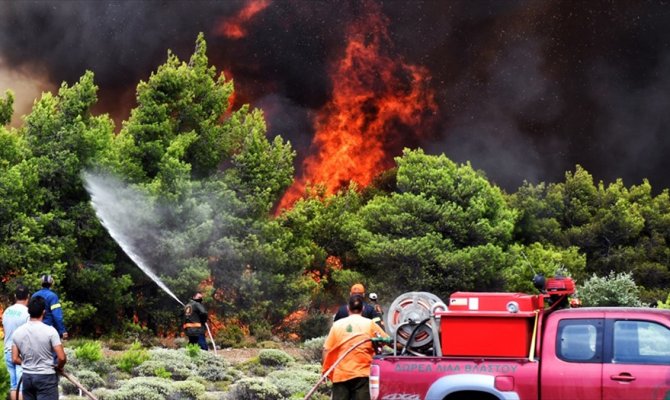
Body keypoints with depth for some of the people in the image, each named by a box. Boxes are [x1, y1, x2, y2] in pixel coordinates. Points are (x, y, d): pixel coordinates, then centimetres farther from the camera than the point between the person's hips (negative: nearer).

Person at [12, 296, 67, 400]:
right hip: (46, 377, -5)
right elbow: (62, 358, -16)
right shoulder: (50, 331, -14)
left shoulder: (18, 332, 0)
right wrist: (59, 368, 5)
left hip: (27, 377, 5)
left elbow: (15, 359, 3)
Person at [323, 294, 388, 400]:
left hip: (340, 374, 2)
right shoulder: (370, 324, 2)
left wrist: (326, 370, 16)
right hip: (362, 374, -2)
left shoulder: (337, 324, 6)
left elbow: (327, 350, 6)